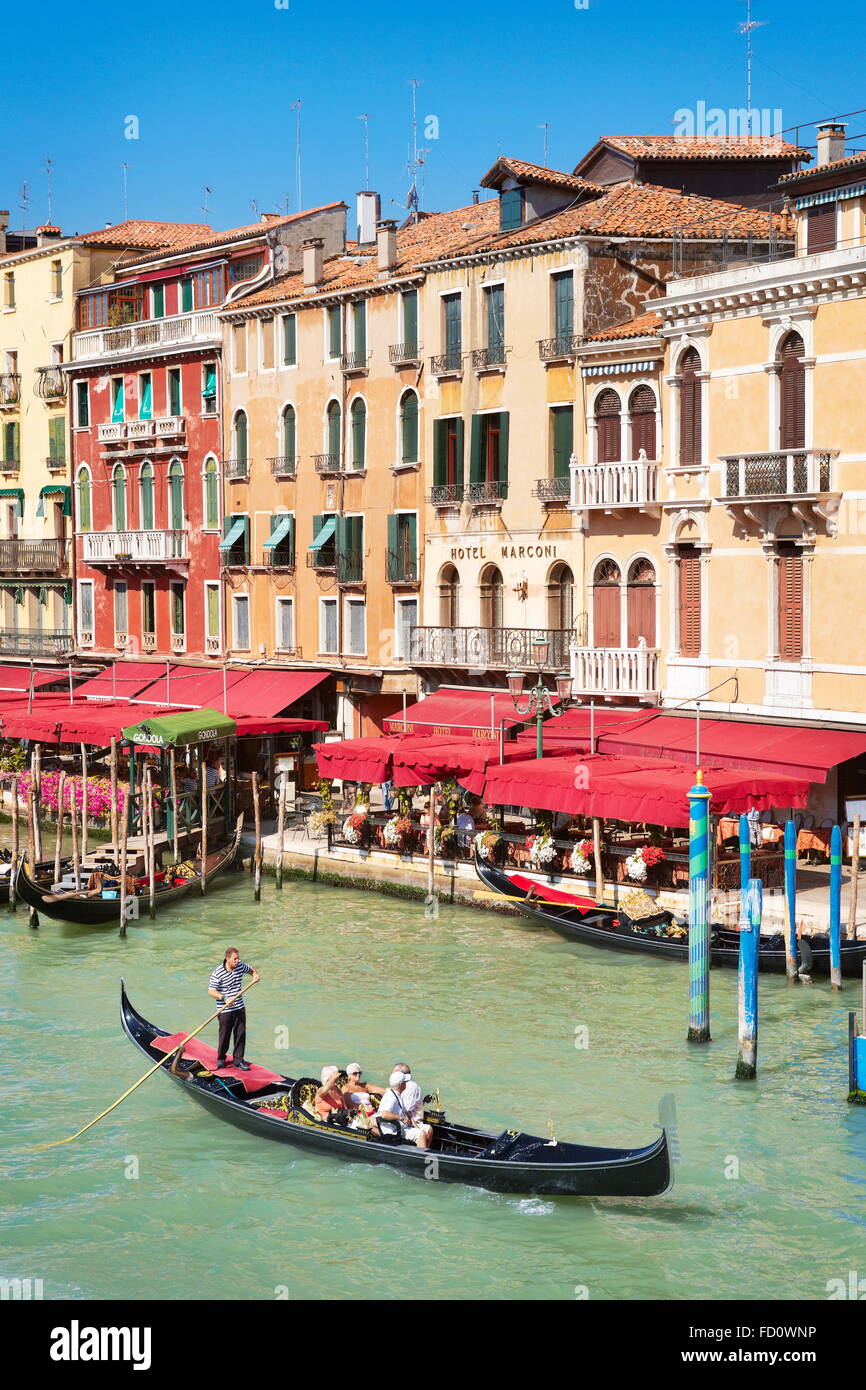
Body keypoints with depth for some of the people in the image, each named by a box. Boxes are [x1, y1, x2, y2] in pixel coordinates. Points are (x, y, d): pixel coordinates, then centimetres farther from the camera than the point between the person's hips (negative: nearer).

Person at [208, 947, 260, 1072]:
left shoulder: (241, 966, 1)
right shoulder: (218, 973, -16)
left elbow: (252, 969, 22)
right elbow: (211, 991, -16)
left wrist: (255, 975, -1)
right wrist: (225, 998, -28)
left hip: (239, 1008, 5)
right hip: (225, 1011, -5)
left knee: (241, 1035, 5)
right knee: (224, 1036, 5)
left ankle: (238, 1060, 15)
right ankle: (221, 1059, 27)